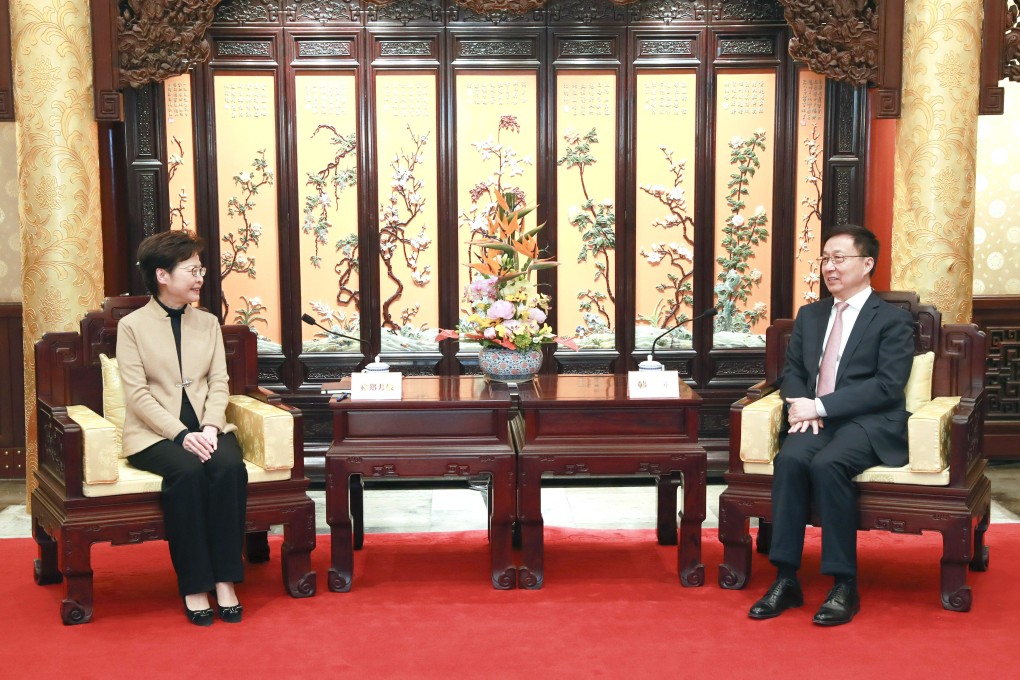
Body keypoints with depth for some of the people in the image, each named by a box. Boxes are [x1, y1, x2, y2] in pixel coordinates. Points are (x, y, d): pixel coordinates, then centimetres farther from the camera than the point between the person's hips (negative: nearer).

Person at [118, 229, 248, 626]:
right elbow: (138, 395, -7)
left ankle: (225, 579, -24)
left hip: (206, 427, 3)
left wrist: (210, 427, -13)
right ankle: (194, 586, -26)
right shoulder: (132, 326, 1)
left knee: (230, 468, -30)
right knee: (188, 472, -34)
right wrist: (181, 435, -20)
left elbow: (219, 384, 7)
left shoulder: (208, 323, 14)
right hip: (155, 434, -3)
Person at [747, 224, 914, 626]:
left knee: (827, 464, -35)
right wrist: (801, 406, -6)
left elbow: (888, 385, -10)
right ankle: (786, 579, -26)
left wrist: (820, 406, -17)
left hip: (870, 424, -4)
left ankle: (844, 586, -26)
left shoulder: (893, 320, 1)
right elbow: (791, 372, 18)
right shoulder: (809, 315, 19)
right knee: (790, 459, -29)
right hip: (815, 421, 4)